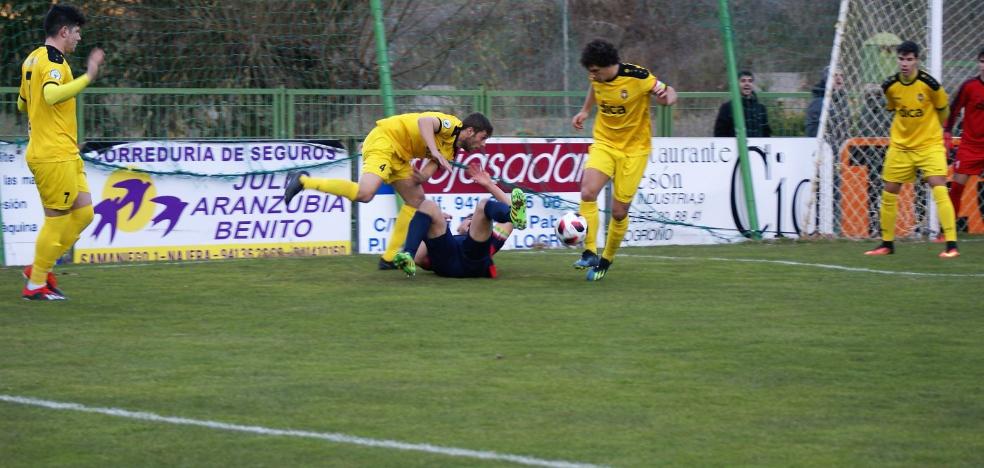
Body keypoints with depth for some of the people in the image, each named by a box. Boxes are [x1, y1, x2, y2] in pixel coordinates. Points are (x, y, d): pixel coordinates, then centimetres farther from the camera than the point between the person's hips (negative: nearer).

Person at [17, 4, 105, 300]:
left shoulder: (32, 59, 16)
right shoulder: (53, 61, -14)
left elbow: (22, 104, 27)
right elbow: (51, 95, -35)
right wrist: (87, 77, -34)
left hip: (64, 154, 10)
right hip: (54, 154, -10)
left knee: (84, 212, 11)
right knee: (57, 219, -3)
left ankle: (41, 268, 17)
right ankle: (35, 285, 5)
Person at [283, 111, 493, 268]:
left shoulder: (449, 151, 15)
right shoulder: (451, 124, -11)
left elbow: (425, 174, 3)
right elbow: (424, 121, -31)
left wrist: (420, 178, -20)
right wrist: (435, 151, -39)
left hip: (398, 156, 10)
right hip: (384, 141, -10)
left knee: (416, 199, 10)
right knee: (364, 193, -29)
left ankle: (389, 258, 11)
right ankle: (303, 181, -17)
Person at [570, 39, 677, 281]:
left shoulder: (638, 77, -21)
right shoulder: (597, 77, -7)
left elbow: (669, 92, -10)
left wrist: (666, 97, -32)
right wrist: (585, 111, 13)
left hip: (634, 149, -3)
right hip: (604, 143, 3)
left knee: (619, 211, -1)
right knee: (588, 192, -22)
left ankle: (606, 260, 22)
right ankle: (589, 253, -17)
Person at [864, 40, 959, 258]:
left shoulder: (929, 83, -15)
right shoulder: (890, 86, -6)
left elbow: (943, 110, 2)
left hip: (929, 144, -4)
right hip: (900, 146, 4)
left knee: (939, 188, -18)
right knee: (889, 193, 6)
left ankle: (951, 245, -17)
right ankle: (887, 244, 23)